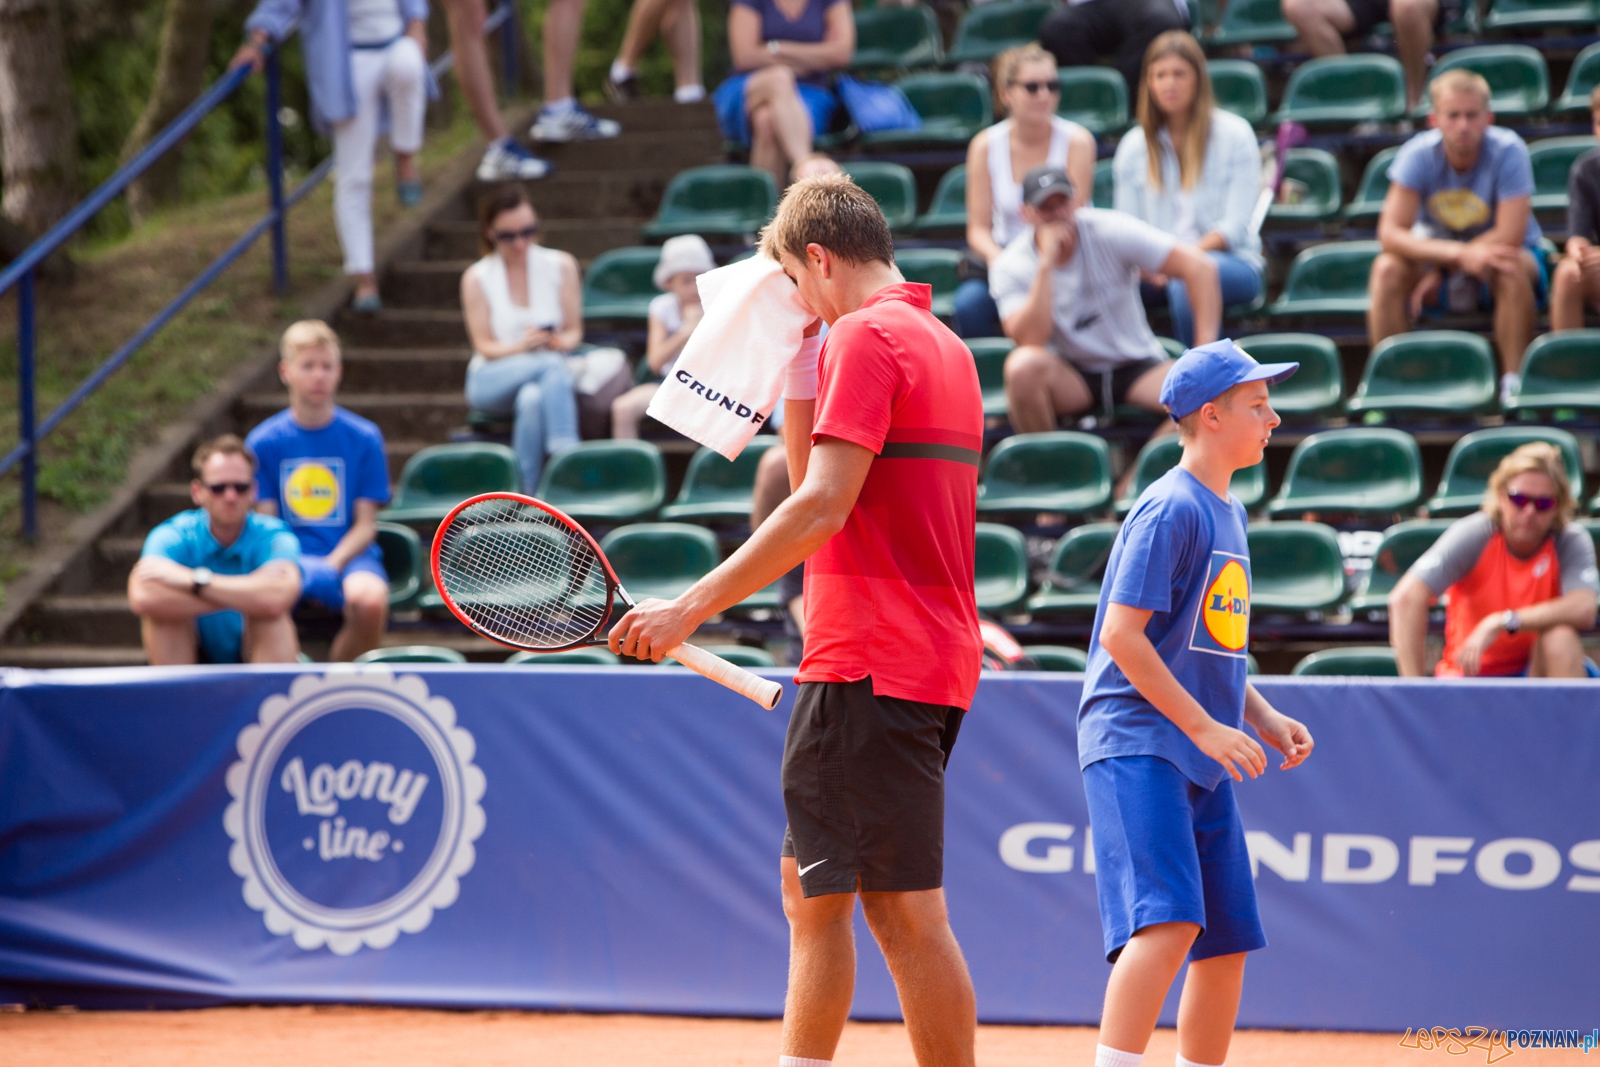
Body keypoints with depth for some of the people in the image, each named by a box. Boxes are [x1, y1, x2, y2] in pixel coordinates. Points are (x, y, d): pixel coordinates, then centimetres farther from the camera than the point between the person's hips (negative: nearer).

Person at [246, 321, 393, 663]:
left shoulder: (364, 438, 6)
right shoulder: (263, 442, 7)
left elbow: (365, 525, 3)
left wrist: (331, 565, -14)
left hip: (347, 555, 0)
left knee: (370, 599, -36)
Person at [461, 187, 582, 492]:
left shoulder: (561, 266, 6)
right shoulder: (476, 278, 2)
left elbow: (574, 332, 5)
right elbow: (484, 345, -3)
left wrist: (560, 342, -21)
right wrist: (522, 347, -24)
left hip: (548, 374, 1)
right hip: (493, 381, -1)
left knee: (532, 398, -38)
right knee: (551, 365, -35)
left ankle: (528, 494, -44)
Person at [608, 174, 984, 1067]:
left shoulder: (867, 335, -10)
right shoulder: (944, 346, 19)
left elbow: (823, 506, -19)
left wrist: (692, 608, -18)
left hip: (872, 667, -10)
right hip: (936, 660, 10)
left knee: (904, 910, -8)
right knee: (811, 890, 13)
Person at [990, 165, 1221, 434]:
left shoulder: (1110, 231, -11)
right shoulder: (1009, 268, -10)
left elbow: (1198, 266, -14)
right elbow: (1031, 341, -25)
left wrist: (1207, 350, -21)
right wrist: (1046, 264, -27)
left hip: (1137, 368, 0)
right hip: (1070, 376, 0)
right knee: (1023, 365, -34)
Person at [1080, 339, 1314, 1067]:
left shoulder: (1226, 513, 18)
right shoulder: (1170, 509, -11)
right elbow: (1122, 635, -16)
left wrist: (1263, 717, 13)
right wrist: (1204, 726, -18)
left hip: (1201, 759, 9)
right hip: (1138, 743, -9)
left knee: (1228, 942, 7)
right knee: (1167, 918, -23)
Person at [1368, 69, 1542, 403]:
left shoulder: (1509, 151, -23)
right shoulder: (1418, 154, -18)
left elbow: (1510, 236, -27)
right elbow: (1390, 233, -26)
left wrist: (1441, 269, -24)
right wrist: (1461, 255, -39)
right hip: (1436, 247, 2)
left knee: (1512, 270, -37)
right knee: (1387, 269, -28)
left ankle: (1513, 382, -24)